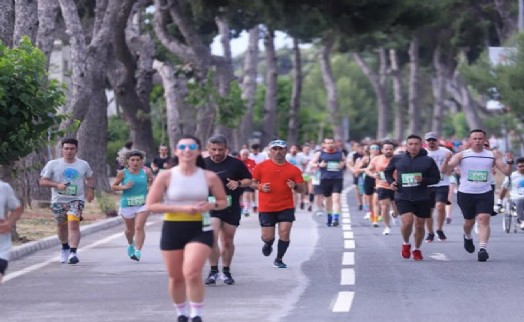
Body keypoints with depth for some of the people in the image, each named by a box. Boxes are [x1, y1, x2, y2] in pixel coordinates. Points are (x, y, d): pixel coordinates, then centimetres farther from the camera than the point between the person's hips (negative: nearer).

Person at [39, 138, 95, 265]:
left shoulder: (83, 165, 5)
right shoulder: (53, 164, -2)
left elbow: (90, 178, 21)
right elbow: (42, 181, -3)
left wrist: (90, 190, 2)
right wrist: (57, 185, -19)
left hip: (76, 200, -1)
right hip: (58, 200, 1)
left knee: (73, 224, -20)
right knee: (61, 225, 14)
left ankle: (73, 252, -24)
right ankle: (65, 248, 41)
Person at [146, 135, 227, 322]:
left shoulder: (210, 177, -1)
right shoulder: (166, 176, -5)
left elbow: (223, 202, 11)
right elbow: (150, 205, -8)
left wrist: (211, 205, -13)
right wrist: (181, 208, -17)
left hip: (200, 229, -1)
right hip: (172, 229, 1)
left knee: (192, 273, -20)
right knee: (176, 277, 10)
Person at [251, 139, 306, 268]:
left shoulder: (293, 169, 2)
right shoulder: (261, 167, 0)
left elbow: (302, 189, 4)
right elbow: (252, 183, 7)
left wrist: (295, 186, -18)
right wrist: (260, 187, -13)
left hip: (286, 207, 0)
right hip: (266, 208, 0)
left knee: (284, 234, -10)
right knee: (267, 237, 3)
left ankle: (279, 260, 10)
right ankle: (268, 245, 41)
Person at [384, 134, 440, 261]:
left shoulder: (428, 160, -1)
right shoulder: (397, 159, 2)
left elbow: (436, 178, 2)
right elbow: (387, 171, 19)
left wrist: (423, 180, -16)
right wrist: (391, 182, 0)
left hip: (422, 198, 1)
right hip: (403, 197, -1)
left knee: (419, 225, 8)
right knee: (407, 222, -20)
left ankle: (417, 249, 33)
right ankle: (406, 244, 10)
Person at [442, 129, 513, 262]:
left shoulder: (493, 156, 4)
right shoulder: (462, 155, -1)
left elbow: (506, 172, 2)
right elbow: (445, 170, -9)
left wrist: (509, 162, -18)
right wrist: (447, 161, -30)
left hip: (485, 194, 0)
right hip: (465, 193, 0)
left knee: (484, 219, -16)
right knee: (469, 221, 13)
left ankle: (483, 249, -21)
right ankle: (467, 237, 46)